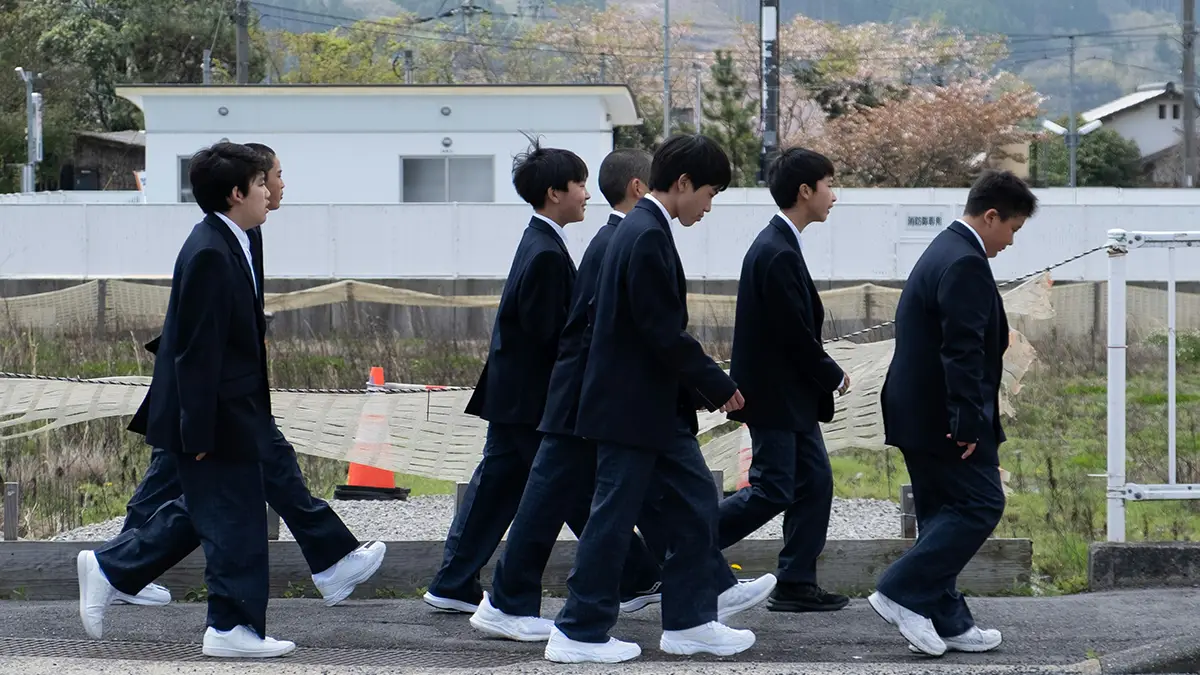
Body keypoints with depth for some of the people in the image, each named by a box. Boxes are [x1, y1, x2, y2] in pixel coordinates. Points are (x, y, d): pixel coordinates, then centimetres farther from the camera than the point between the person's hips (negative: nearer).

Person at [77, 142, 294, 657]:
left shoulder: (225, 246, 11)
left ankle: (109, 569, 25)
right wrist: (199, 432, -21)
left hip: (227, 412, 10)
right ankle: (233, 628, 8)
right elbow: (198, 349, -22)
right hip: (220, 418, -10)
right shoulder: (210, 255, -21)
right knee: (235, 519, -1)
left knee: (203, 512, 18)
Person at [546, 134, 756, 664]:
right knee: (613, 519, -3)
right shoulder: (648, 238, -19)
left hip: (656, 406, 10)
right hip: (632, 407, -10)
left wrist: (698, 385, 13)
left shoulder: (645, 231, 12)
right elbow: (664, 332, -22)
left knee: (696, 508, 11)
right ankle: (579, 633, 4)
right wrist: (717, 384, -12)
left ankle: (689, 622, 17)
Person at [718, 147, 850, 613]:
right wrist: (834, 377, -7)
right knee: (771, 491, -7)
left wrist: (825, 375, 8)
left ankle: (797, 585, 13)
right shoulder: (778, 254, -21)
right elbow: (795, 334, -21)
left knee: (814, 483, 10)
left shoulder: (780, 246, 12)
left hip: (791, 396, 10)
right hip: (774, 397, -10)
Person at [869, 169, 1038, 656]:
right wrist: (968, 423, -24)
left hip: (919, 413, 11)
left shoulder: (944, 252, 17)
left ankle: (946, 622, 13)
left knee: (942, 514, 12)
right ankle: (904, 593, -10)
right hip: (944, 416, -11)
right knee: (981, 505, -6)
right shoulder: (966, 264, -17)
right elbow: (962, 351, -24)